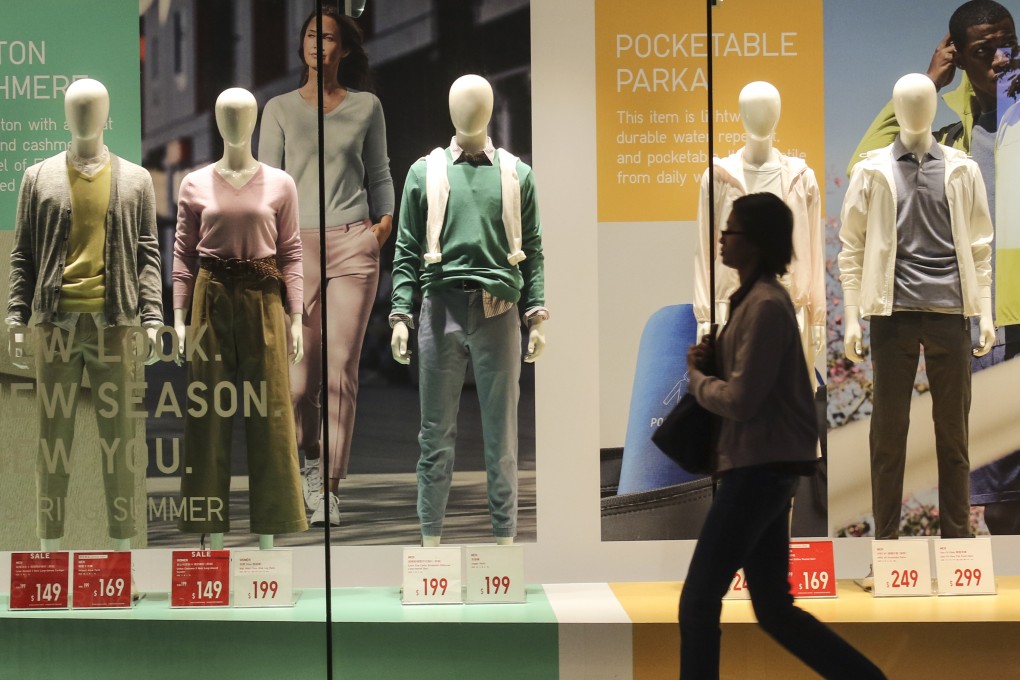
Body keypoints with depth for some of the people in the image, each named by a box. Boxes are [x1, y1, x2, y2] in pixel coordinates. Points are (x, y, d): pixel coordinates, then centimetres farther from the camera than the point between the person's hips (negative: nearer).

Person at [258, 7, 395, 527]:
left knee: (341, 368, -5)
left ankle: (329, 488, 1)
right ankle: (308, 457, 26)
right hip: (298, 245, 0)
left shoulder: (367, 107, 11)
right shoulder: (280, 109, 9)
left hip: (354, 243, 0)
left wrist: (385, 218, 2)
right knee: (299, 379, -3)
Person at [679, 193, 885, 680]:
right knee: (775, 609, 13)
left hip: (760, 469, -10)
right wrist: (710, 361, 4)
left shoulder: (766, 305, -16)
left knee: (698, 602, -3)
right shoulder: (753, 299, 15)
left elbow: (739, 400, -20)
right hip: (760, 468, 10)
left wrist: (695, 375, -2)